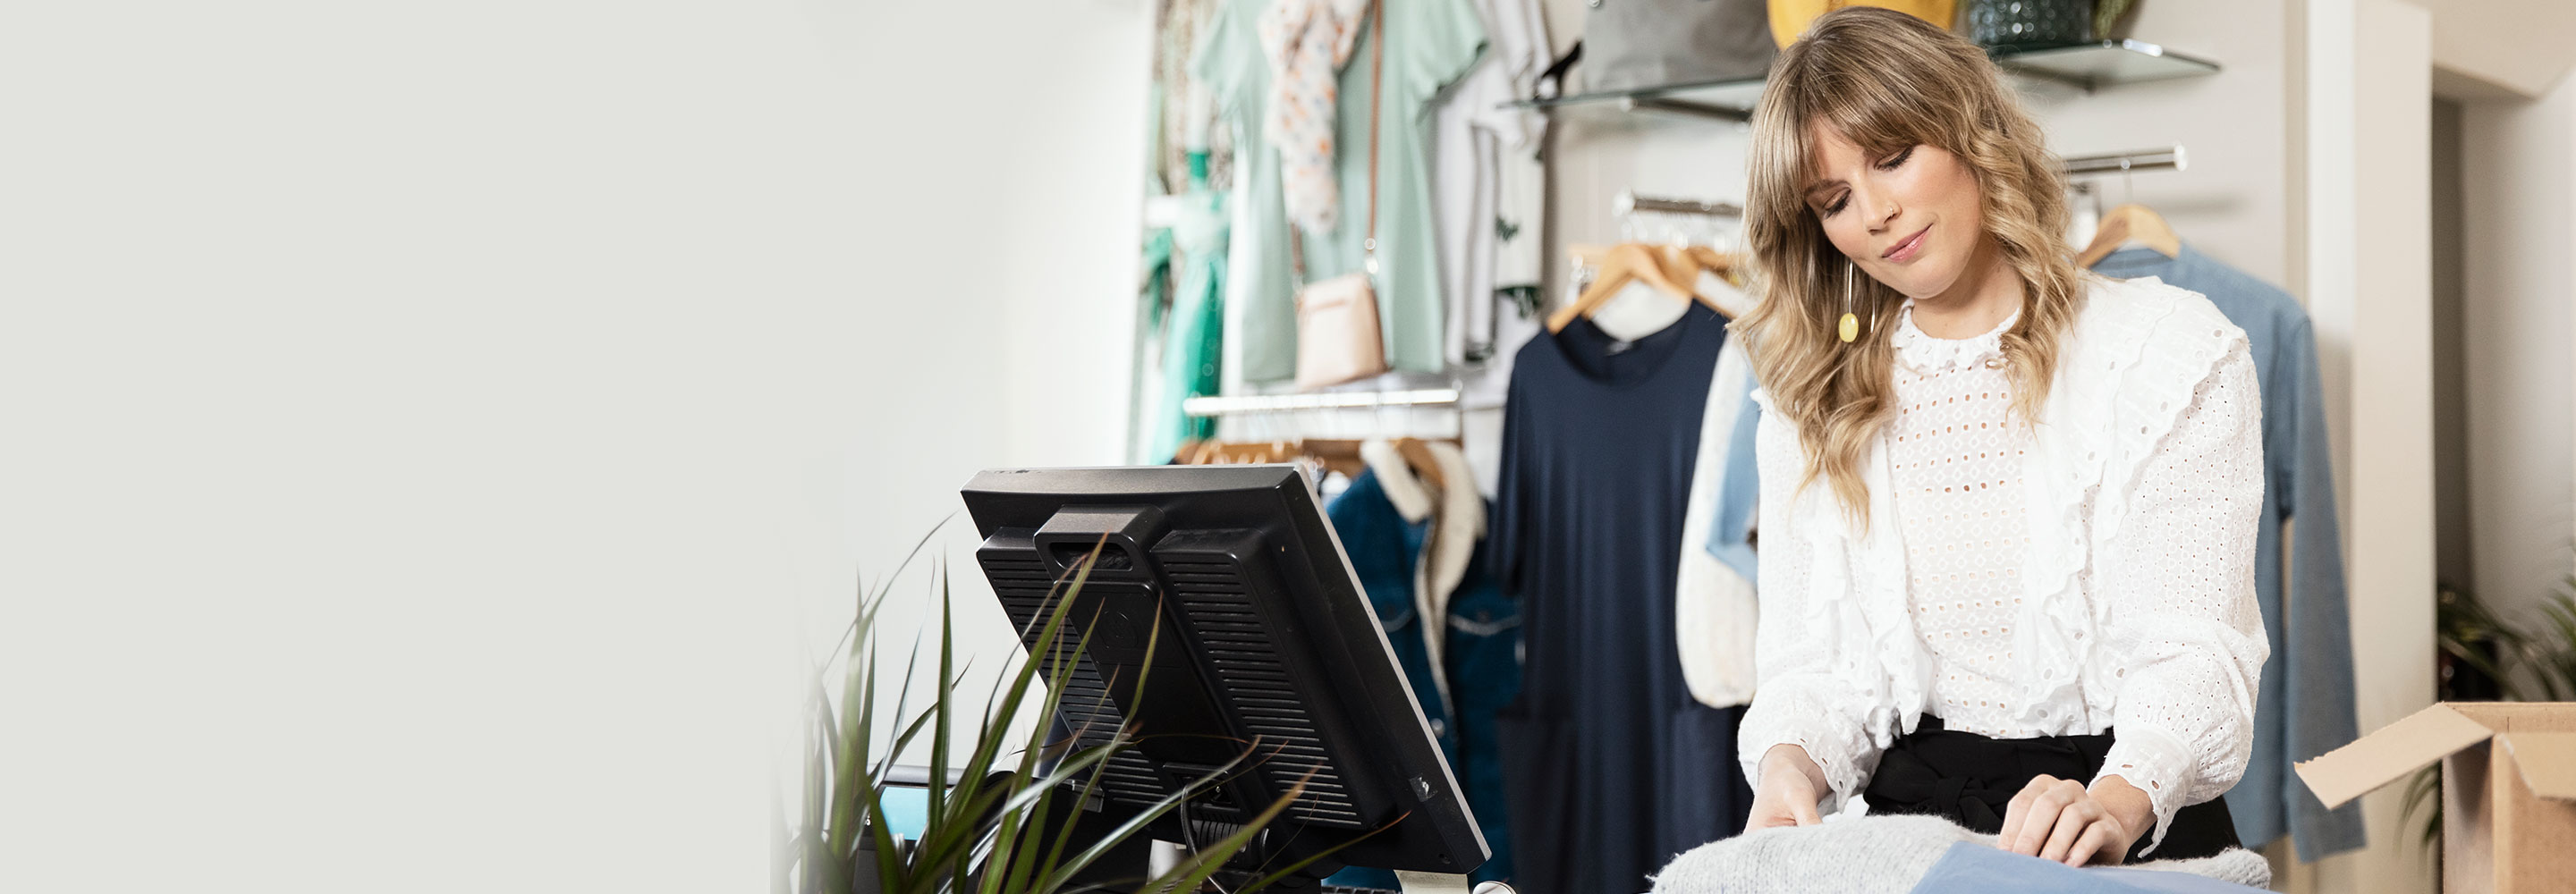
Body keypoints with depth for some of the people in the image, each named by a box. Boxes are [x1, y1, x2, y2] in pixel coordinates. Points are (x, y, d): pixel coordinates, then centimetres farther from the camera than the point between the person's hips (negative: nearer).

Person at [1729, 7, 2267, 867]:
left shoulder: (2174, 352, 1)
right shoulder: (1807, 408, 12)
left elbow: (2196, 651, -8)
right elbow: (1803, 662, 10)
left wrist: (2121, 798, -27)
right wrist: (1792, 760, -13)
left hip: (2139, 838, -2)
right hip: (1905, 814, 3)